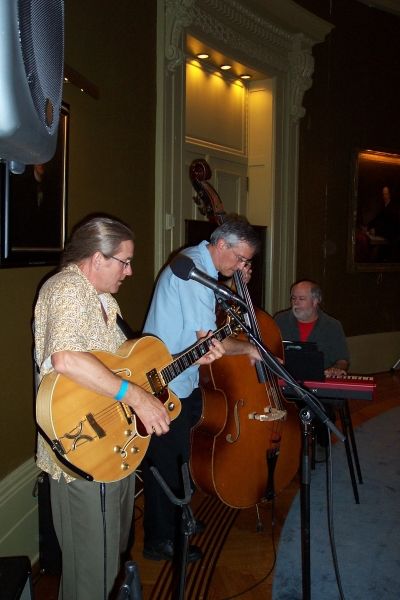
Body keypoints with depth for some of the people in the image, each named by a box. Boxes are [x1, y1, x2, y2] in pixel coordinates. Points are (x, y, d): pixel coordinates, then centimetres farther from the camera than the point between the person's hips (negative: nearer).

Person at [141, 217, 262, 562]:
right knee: (167, 463, 4)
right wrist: (248, 348, -10)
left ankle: (174, 520, 40)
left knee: (177, 458, 22)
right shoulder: (193, 271, -23)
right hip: (166, 386, -10)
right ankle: (160, 541, 21)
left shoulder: (198, 264, 9)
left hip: (180, 382, 10)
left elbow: (203, 326, 14)